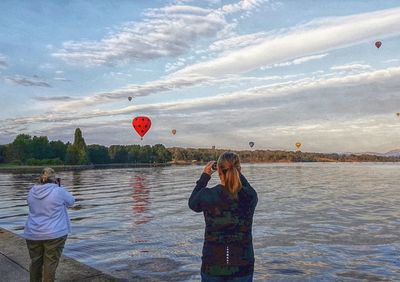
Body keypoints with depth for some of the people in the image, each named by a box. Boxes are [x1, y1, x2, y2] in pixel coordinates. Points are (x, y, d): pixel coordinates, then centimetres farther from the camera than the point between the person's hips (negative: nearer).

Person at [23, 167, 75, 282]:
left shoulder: (32, 191, 2)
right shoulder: (59, 191, -14)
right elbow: (71, 201, 3)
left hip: (33, 234, 5)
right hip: (55, 234, -5)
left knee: (35, 261, 19)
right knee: (51, 263, 5)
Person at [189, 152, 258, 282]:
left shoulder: (207, 195, -15)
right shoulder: (249, 196, -10)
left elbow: (193, 204, 9)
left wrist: (204, 177, 13)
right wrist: (238, 173, 17)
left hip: (213, 267, -1)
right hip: (243, 266, 1)